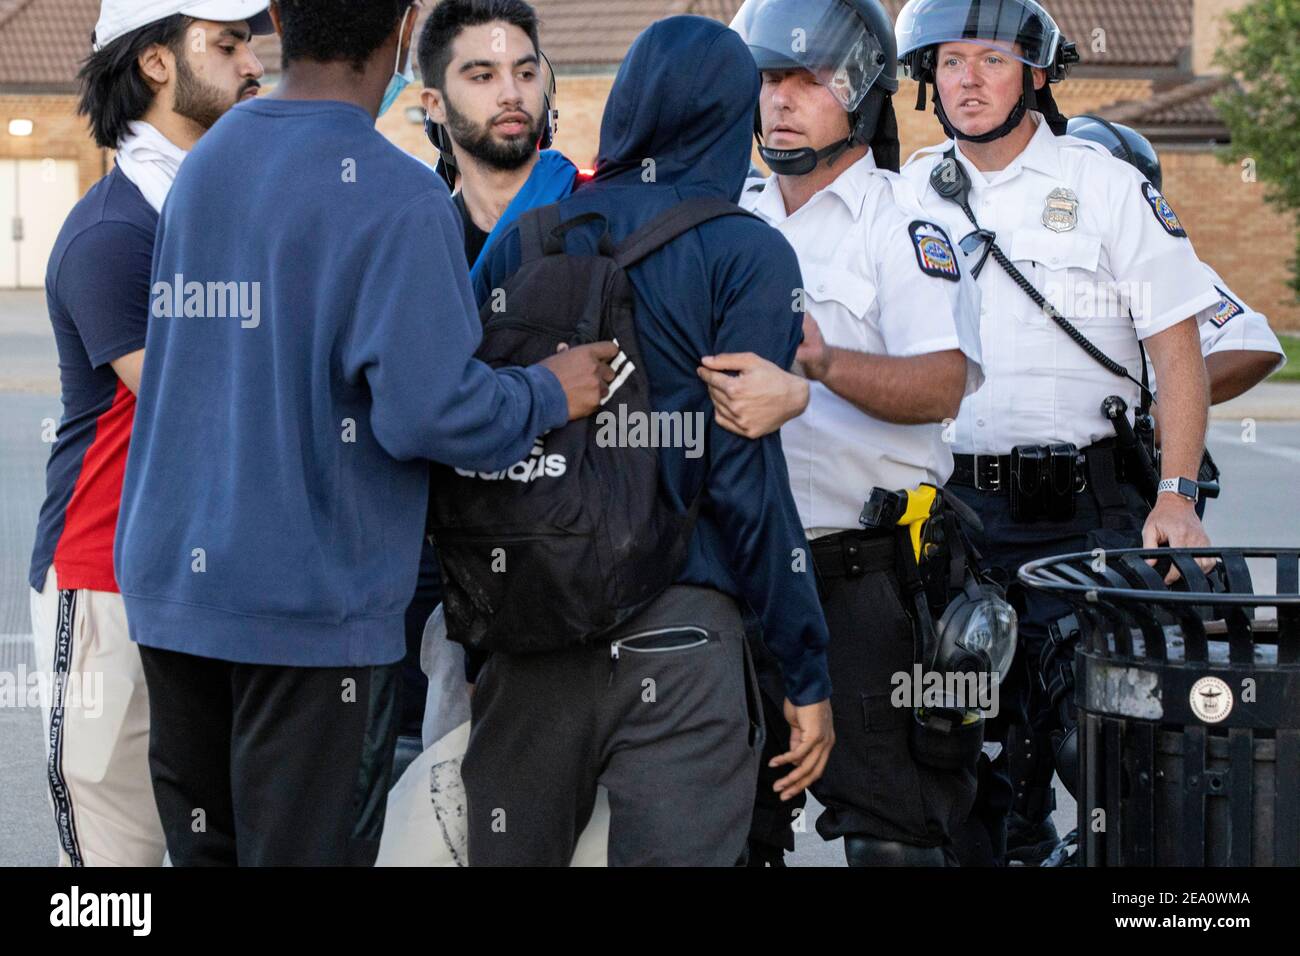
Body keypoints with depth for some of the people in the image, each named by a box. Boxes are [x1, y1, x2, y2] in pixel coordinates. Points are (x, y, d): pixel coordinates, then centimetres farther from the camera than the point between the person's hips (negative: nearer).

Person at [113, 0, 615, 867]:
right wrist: (552, 395, -3)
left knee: (202, 846, 15)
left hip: (172, 580, 7)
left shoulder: (202, 165, 9)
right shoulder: (396, 200, -14)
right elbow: (429, 410, -21)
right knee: (305, 848, 1)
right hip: (315, 602, -7)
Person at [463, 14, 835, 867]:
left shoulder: (525, 239, 7)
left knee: (511, 853, 13)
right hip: (677, 632, -4)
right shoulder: (744, 254, -5)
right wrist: (809, 672, -4)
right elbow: (743, 476, -10)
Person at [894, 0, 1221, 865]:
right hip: (947, 505, 3)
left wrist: (1176, 495, -11)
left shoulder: (1108, 188, 0)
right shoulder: (907, 196, 10)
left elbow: (1178, 348, -2)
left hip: (1080, 509, -3)